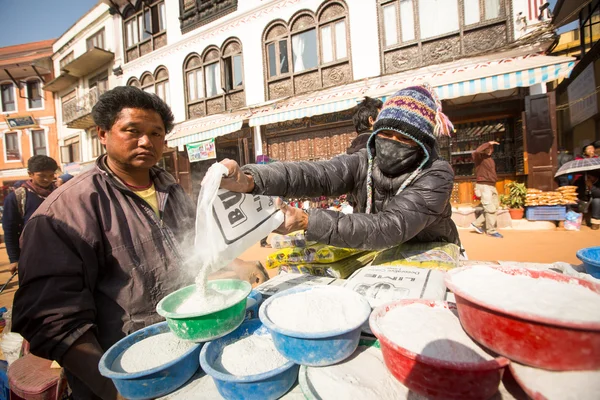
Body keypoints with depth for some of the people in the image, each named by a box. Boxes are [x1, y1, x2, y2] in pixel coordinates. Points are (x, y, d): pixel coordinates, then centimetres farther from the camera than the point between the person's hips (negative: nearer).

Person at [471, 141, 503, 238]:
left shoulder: (490, 159, 20)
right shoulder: (479, 156, -5)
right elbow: (477, 151, -30)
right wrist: (488, 143, -20)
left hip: (492, 186, 9)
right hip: (483, 186, -9)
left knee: (495, 207, 10)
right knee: (490, 208, -7)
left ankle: (477, 224, 17)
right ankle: (491, 230, 5)